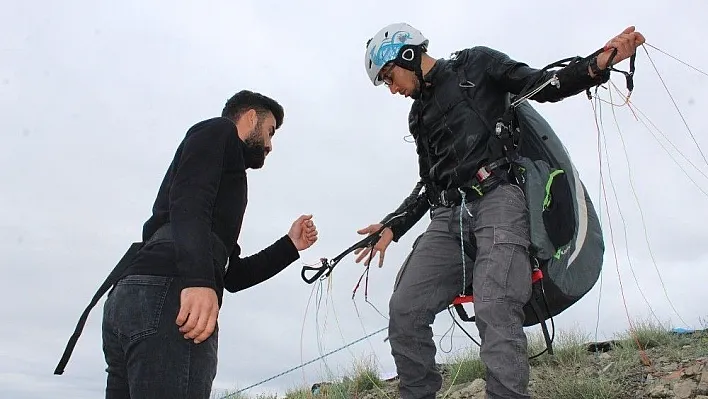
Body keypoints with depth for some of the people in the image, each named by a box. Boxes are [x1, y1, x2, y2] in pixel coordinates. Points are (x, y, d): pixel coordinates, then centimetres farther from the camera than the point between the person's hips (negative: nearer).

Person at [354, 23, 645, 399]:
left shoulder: (476, 64, 13)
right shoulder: (418, 116, 28)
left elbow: (546, 87, 8)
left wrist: (602, 62, -8)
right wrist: (392, 227, 17)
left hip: (496, 201, -6)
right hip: (447, 217, 6)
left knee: (495, 312, -24)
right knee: (404, 310, -11)